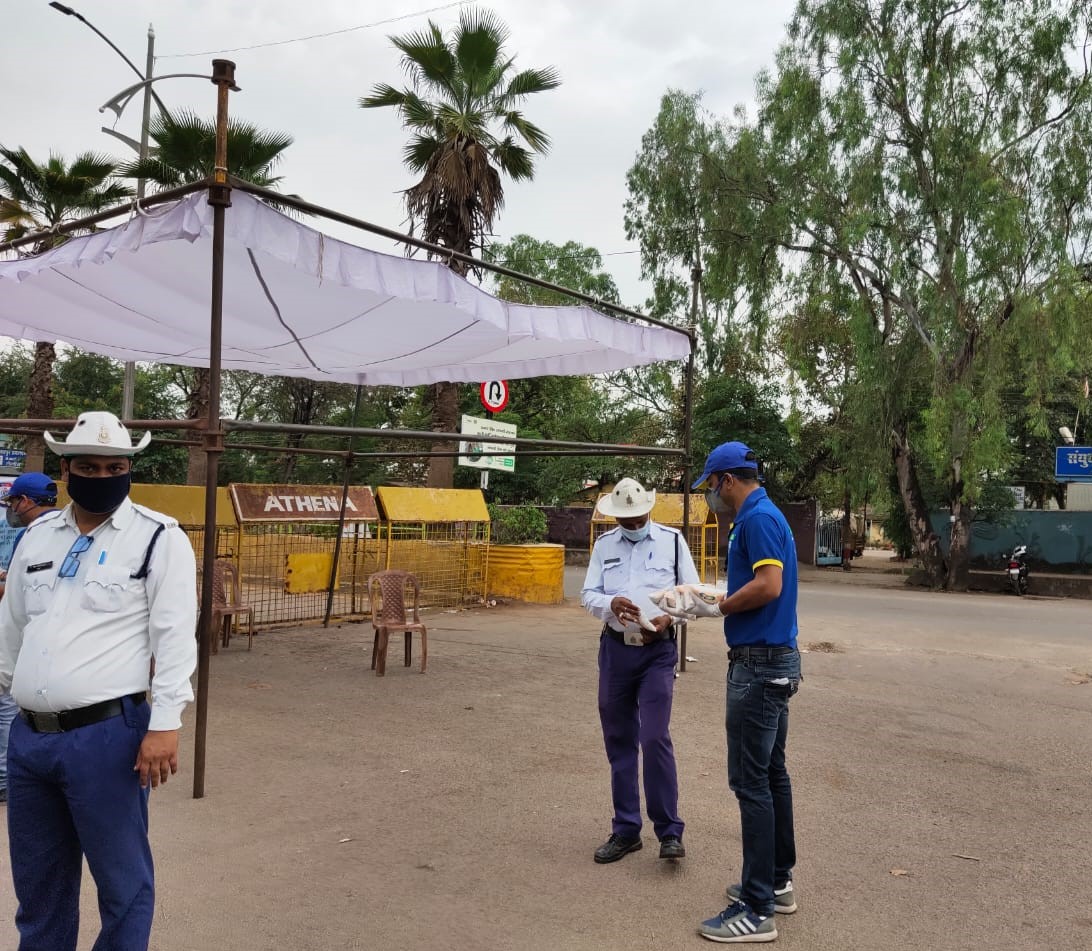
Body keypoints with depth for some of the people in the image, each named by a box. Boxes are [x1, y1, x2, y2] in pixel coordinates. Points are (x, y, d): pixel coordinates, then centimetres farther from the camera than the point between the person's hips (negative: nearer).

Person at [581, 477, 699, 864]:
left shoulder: (672, 540, 2)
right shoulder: (604, 544, 8)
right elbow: (588, 595, 5)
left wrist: (668, 617, -15)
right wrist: (610, 604, -17)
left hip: (657, 651, -3)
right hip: (615, 649, 3)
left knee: (655, 738, -12)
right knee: (619, 742, 8)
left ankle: (669, 831, 2)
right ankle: (626, 830, 20)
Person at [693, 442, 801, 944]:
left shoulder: (758, 518, -16)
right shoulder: (762, 516, 15)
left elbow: (768, 585, -26)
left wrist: (717, 606, -14)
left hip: (759, 663, -11)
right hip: (774, 661, 11)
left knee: (751, 780, -6)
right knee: (771, 773, 17)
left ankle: (757, 909, 1)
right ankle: (777, 881, 28)